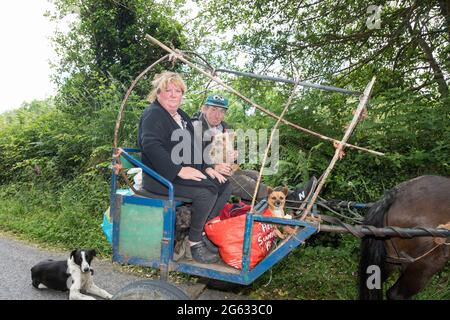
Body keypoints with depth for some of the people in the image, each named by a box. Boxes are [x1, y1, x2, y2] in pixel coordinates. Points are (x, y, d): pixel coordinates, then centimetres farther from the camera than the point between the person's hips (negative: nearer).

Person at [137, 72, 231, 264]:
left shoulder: (181, 116, 20)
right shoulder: (153, 114, -9)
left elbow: (194, 146, 24)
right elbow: (150, 145, -25)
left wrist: (206, 167, 8)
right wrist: (179, 170, -29)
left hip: (187, 171, 9)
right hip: (161, 176, -9)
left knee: (224, 186, -2)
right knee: (206, 191, -28)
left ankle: (204, 231, 5)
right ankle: (194, 243, -11)